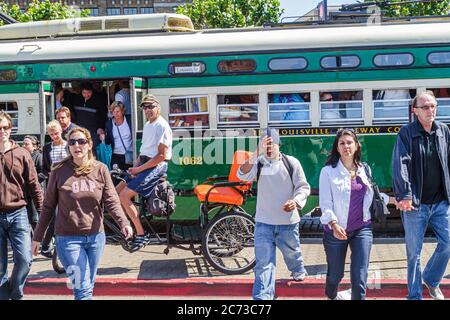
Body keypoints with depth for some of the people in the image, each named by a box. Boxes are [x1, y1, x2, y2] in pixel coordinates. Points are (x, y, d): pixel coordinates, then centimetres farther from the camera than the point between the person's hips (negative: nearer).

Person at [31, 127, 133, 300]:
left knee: (88, 286, 17)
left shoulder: (101, 169, -1)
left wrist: (123, 223, -25)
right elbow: (48, 207, 1)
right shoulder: (59, 171, -5)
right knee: (83, 289, -7)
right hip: (68, 238, -3)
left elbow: (112, 201, -7)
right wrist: (37, 237, 3)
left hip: (96, 236, 3)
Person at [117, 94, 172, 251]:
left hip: (156, 167, -10)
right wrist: (135, 166, 5)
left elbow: (162, 155, -20)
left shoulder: (162, 126, -14)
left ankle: (141, 235, -9)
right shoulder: (147, 125, 15)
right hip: (144, 164, 10)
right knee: (116, 191, 5)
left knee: (124, 196, -17)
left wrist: (140, 168, -16)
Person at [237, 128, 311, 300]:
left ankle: (299, 271, 54)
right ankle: (262, 297, -2)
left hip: (288, 222, 1)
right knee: (263, 263, -5)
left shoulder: (291, 162, -4)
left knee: (291, 252, 23)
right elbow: (243, 175, -22)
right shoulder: (258, 163, -3)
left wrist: (295, 201, -22)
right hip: (263, 222, 0)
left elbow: (304, 187, -1)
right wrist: (257, 153, -35)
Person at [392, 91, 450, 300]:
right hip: (415, 204, -4)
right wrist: (404, 195, -25)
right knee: (414, 252, 4)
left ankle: (431, 279, 32)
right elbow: (401, 165, -17)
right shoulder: (406, 133, -8)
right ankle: (415, 295, 18)